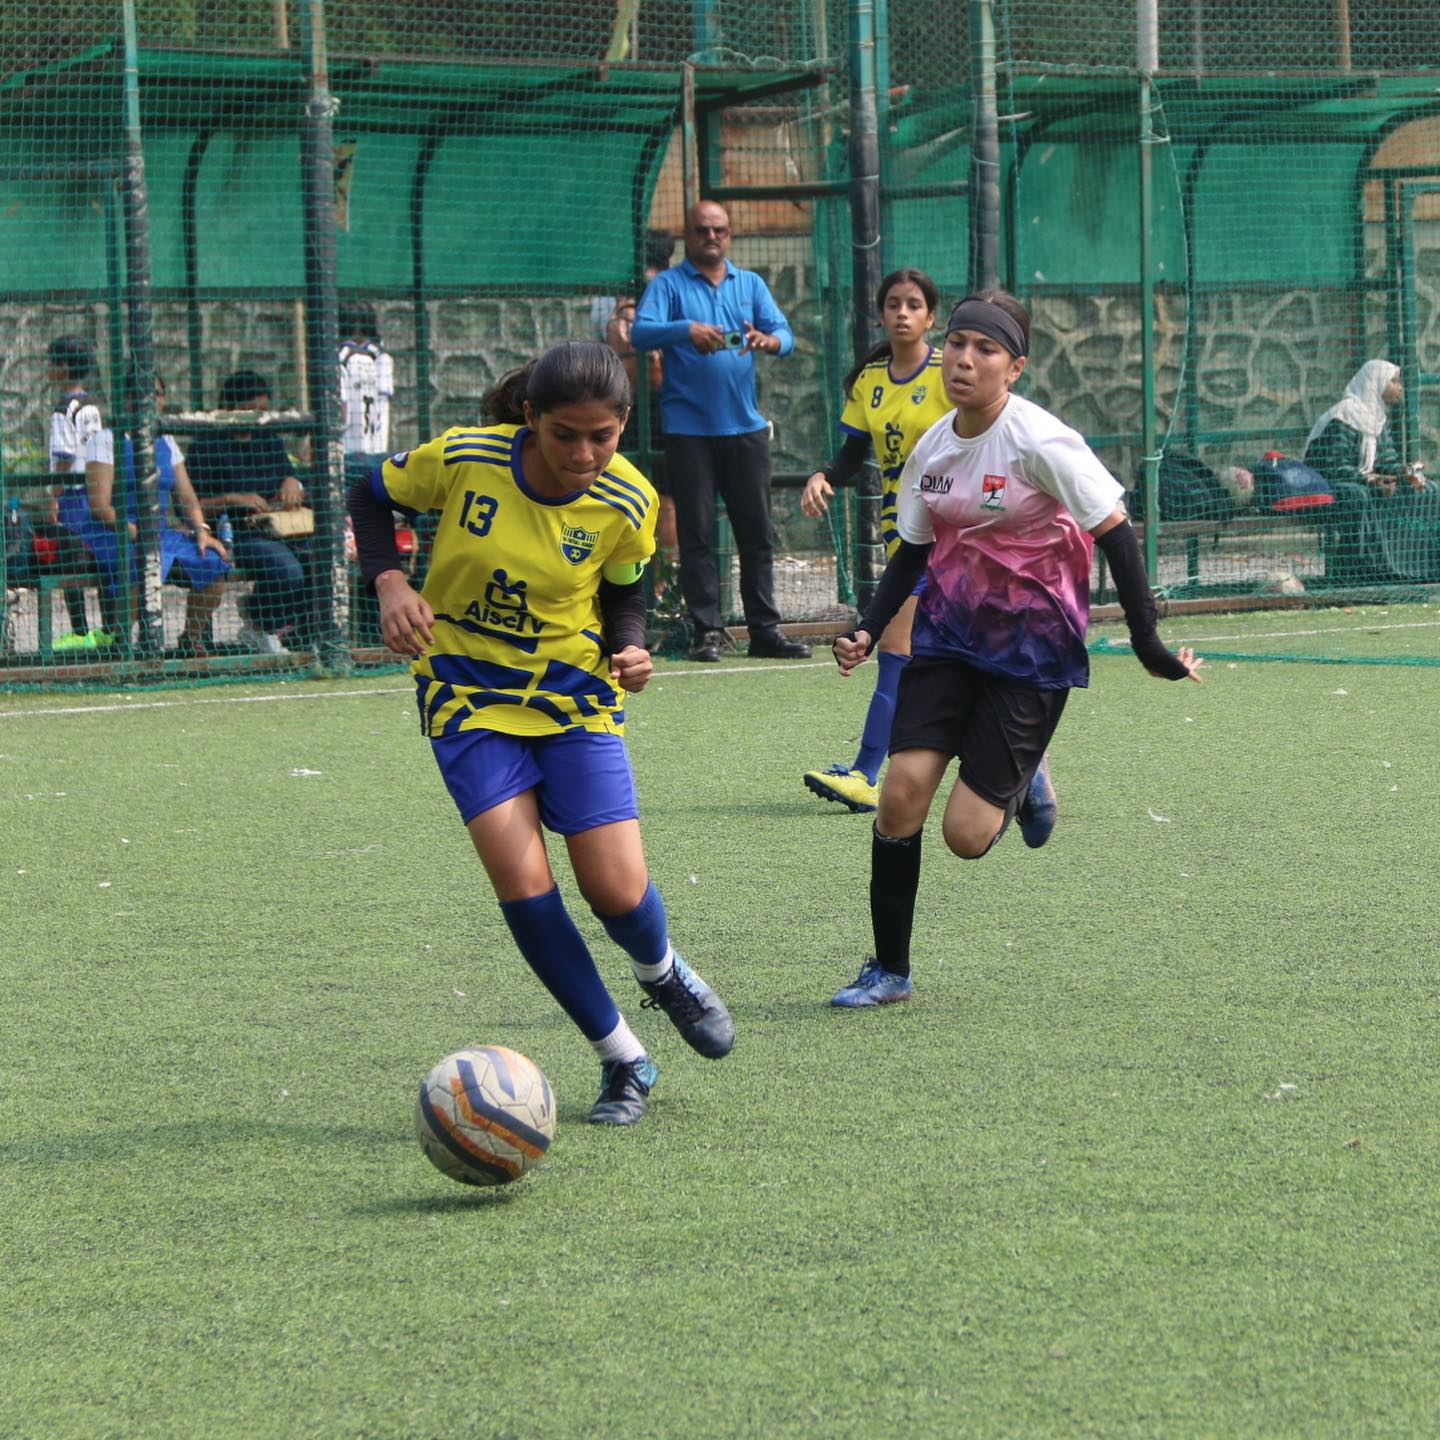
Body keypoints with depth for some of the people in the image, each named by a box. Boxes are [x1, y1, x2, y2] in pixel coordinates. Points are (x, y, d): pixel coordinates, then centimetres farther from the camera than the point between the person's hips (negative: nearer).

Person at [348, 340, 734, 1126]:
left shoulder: (627, 503, -13)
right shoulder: (462, 459, -18)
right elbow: (371, 497, 1)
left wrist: (629, 650, -15)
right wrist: (389, 581, -15)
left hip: (574, 696, 1)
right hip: (469, 695, -1)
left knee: (618, 891, -8)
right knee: (522, 883, -16)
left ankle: (664, 974, 31)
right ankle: (623, 1059, 2)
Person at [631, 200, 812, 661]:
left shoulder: (751, 284, 14)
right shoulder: (668, 285, 3)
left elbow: (784, 334, 2)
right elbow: (642, 332, -12)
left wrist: (769, 341, -22)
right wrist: (687, 330, -30)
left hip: (745, 428, 3)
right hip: (688, 429, -3)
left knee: (757, 531, 4)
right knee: (697, 533, -3)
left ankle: (764, 629, 9)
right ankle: (706, 631, 1)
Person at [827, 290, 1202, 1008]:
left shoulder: (1039, 441, -17)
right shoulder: (932, 448, 2)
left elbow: (1117, 537, -14)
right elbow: (912, 552, 15)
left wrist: (1147, 641, -16)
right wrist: (866, 632, 1)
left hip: (1032, 645, -5)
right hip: (949, 633, 5)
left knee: (967, 834, -10)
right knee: (902, 793, -11)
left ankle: (1019, 783, 27)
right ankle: (888, 969, 4)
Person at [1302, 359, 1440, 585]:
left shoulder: (1380, 417, 12)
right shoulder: (1344, 416, -18)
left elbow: (1388, 460, 12)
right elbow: (1333, 467, -23)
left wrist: (1406, 473, -10)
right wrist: (1369, 480, -34)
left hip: (1366, 485, 9)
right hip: (1329, 488, -9)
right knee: (1357, 498, -42)